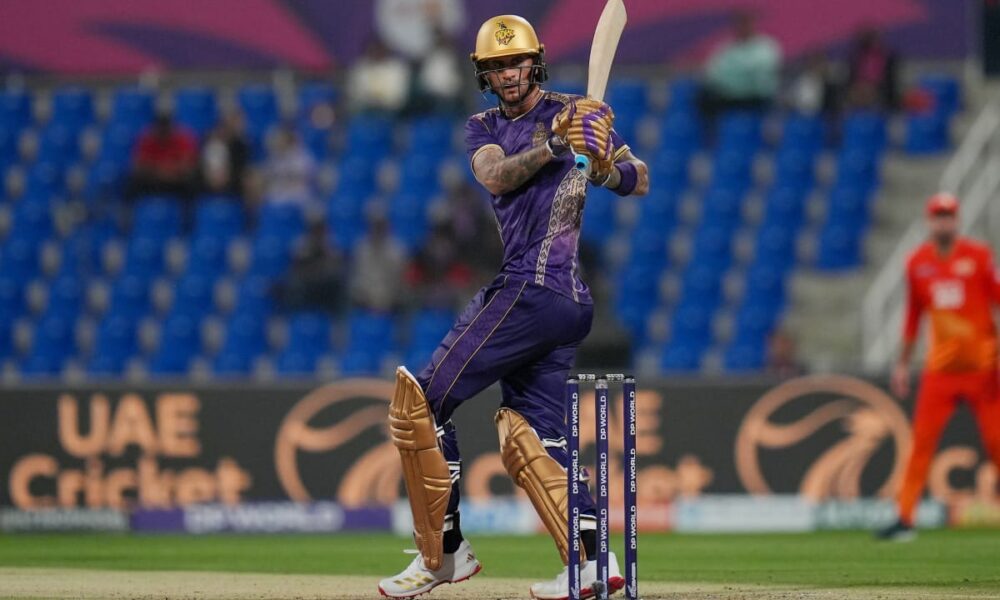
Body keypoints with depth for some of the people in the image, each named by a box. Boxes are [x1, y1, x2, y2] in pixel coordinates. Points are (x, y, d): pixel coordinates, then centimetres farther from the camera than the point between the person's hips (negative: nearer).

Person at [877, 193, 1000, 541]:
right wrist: (903, 364, 16)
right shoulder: (918, 263, 7)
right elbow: (913, 315, 15)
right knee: (922, 441, -4)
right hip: (940, 368, 2)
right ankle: (905, 518, -2)